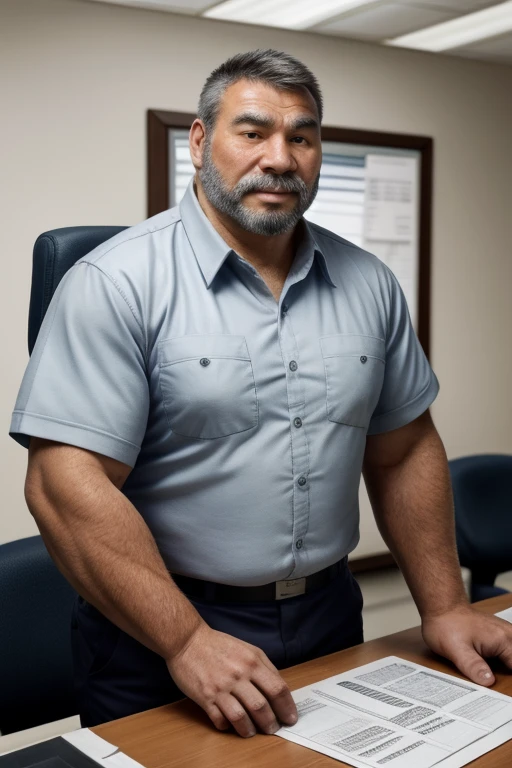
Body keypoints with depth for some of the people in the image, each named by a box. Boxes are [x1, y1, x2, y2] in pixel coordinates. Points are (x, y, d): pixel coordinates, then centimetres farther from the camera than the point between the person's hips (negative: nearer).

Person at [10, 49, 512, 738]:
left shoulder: (368, 285, 3)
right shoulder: (116, 283, -15)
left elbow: (404, 451, 9)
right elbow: (67, 485, -21)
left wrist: (443, 606, 3)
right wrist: (187, 642, -23)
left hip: (331, 620, 5)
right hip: (157, 635, -5)